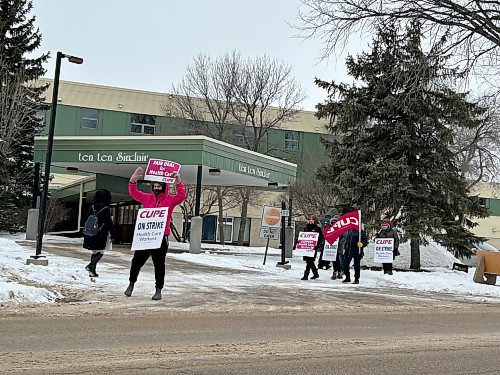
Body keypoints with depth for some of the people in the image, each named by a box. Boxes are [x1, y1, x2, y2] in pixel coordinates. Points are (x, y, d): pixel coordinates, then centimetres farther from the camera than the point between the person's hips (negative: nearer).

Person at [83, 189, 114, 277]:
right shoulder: (105, 209, -11)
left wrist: (86, 236, 20)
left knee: (94, 252, 16)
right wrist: (112, 234, 0)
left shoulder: (91, 208, 6)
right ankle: (92, 265, -20)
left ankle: (92, 271, 14)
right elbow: (109, 223, -9)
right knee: (100, 252, 3)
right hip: (101, 235, -6)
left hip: (90, 235, 6)